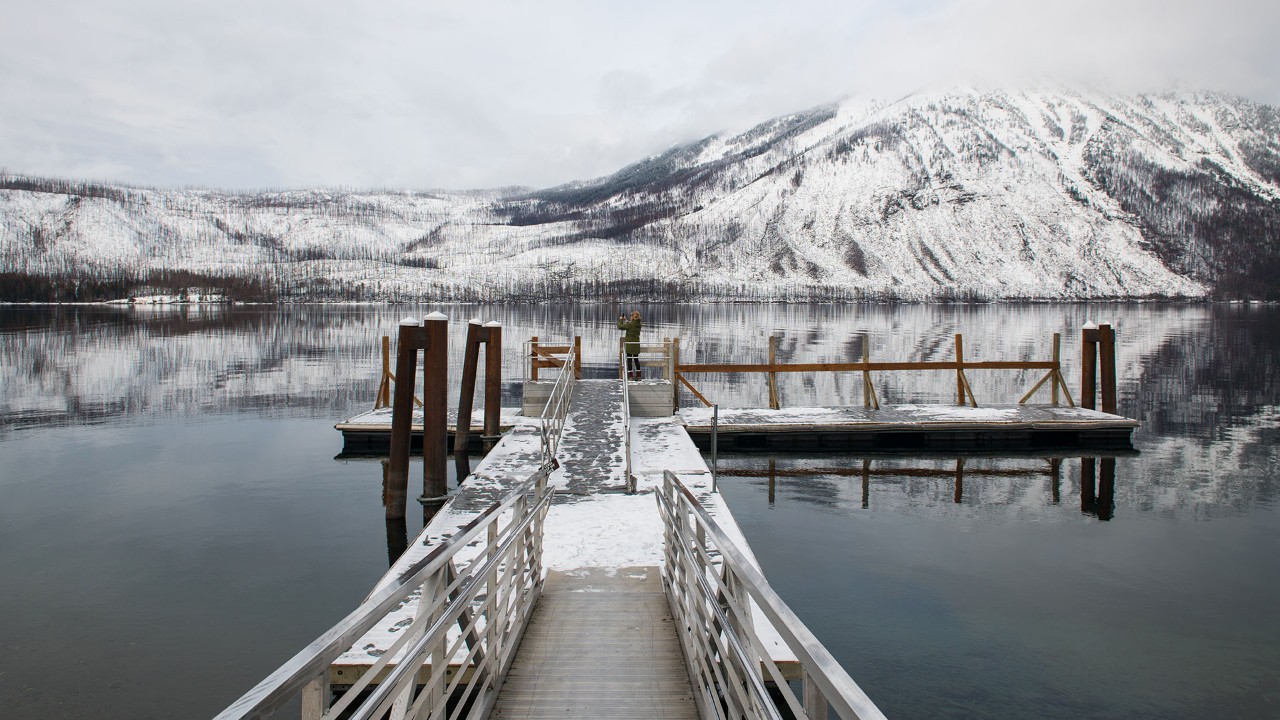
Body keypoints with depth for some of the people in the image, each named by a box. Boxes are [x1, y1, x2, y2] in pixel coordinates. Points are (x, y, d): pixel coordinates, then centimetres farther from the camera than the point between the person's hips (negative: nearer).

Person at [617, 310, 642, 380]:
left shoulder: (630, 324, -18)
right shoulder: (638, 324, 3)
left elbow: (620, 327, -16)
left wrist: (620, 319, 0)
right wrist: (625, 320, 25)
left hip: (629, 344, -6)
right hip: (636, 345, 6)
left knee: (629, 360, 0)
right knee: (636, 359, 13)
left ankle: (630, 376, 0)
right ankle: (638, 376, 15)